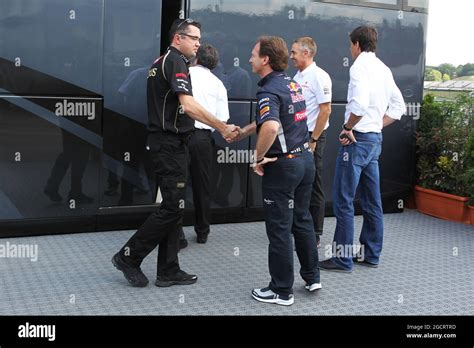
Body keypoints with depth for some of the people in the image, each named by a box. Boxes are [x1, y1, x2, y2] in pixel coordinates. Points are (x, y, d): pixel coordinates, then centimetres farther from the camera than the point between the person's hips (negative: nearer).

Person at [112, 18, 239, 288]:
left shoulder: (162, 61, 19)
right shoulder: (176, 60, -11)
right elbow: (188, 105, -23)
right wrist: (223, 128, -22)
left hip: (167, 143, 10)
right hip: (171, 143, -10)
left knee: (173, 208, 10)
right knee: (173, 208, -7)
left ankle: (168, 271, 14)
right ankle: (128, 256, 3)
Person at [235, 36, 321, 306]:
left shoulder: (269, 91, -17)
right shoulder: (292, 83, 10)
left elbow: (271, 127, -37)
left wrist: (259, 157, -21)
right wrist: (243, 131, 31)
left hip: (283, 164, -9)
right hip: (305, 158, 9)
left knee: (279, 228, 2)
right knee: (302, 220, 19)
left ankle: (282, 291, 12)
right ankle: (312, 277, 30)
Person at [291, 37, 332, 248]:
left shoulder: (318, 76, -12)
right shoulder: (297, 76, 12)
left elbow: (325, 110, -17)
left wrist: (313, 141, -17)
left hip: (312, 138, -8)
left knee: (313, 188, 1)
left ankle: (314, 236, 10)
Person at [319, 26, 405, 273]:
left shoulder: (360, 66, -13)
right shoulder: (384, 69, 13)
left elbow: (359, 104, -28)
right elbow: (398, 107, 17)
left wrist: (347, 127, -14)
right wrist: (377, 126, 13)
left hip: (357, 140, -9)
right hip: (375, 139, 9)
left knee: (343, 201, -3)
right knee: (372, 201, 13)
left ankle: (343, 258, 2)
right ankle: (370, 253, 23)